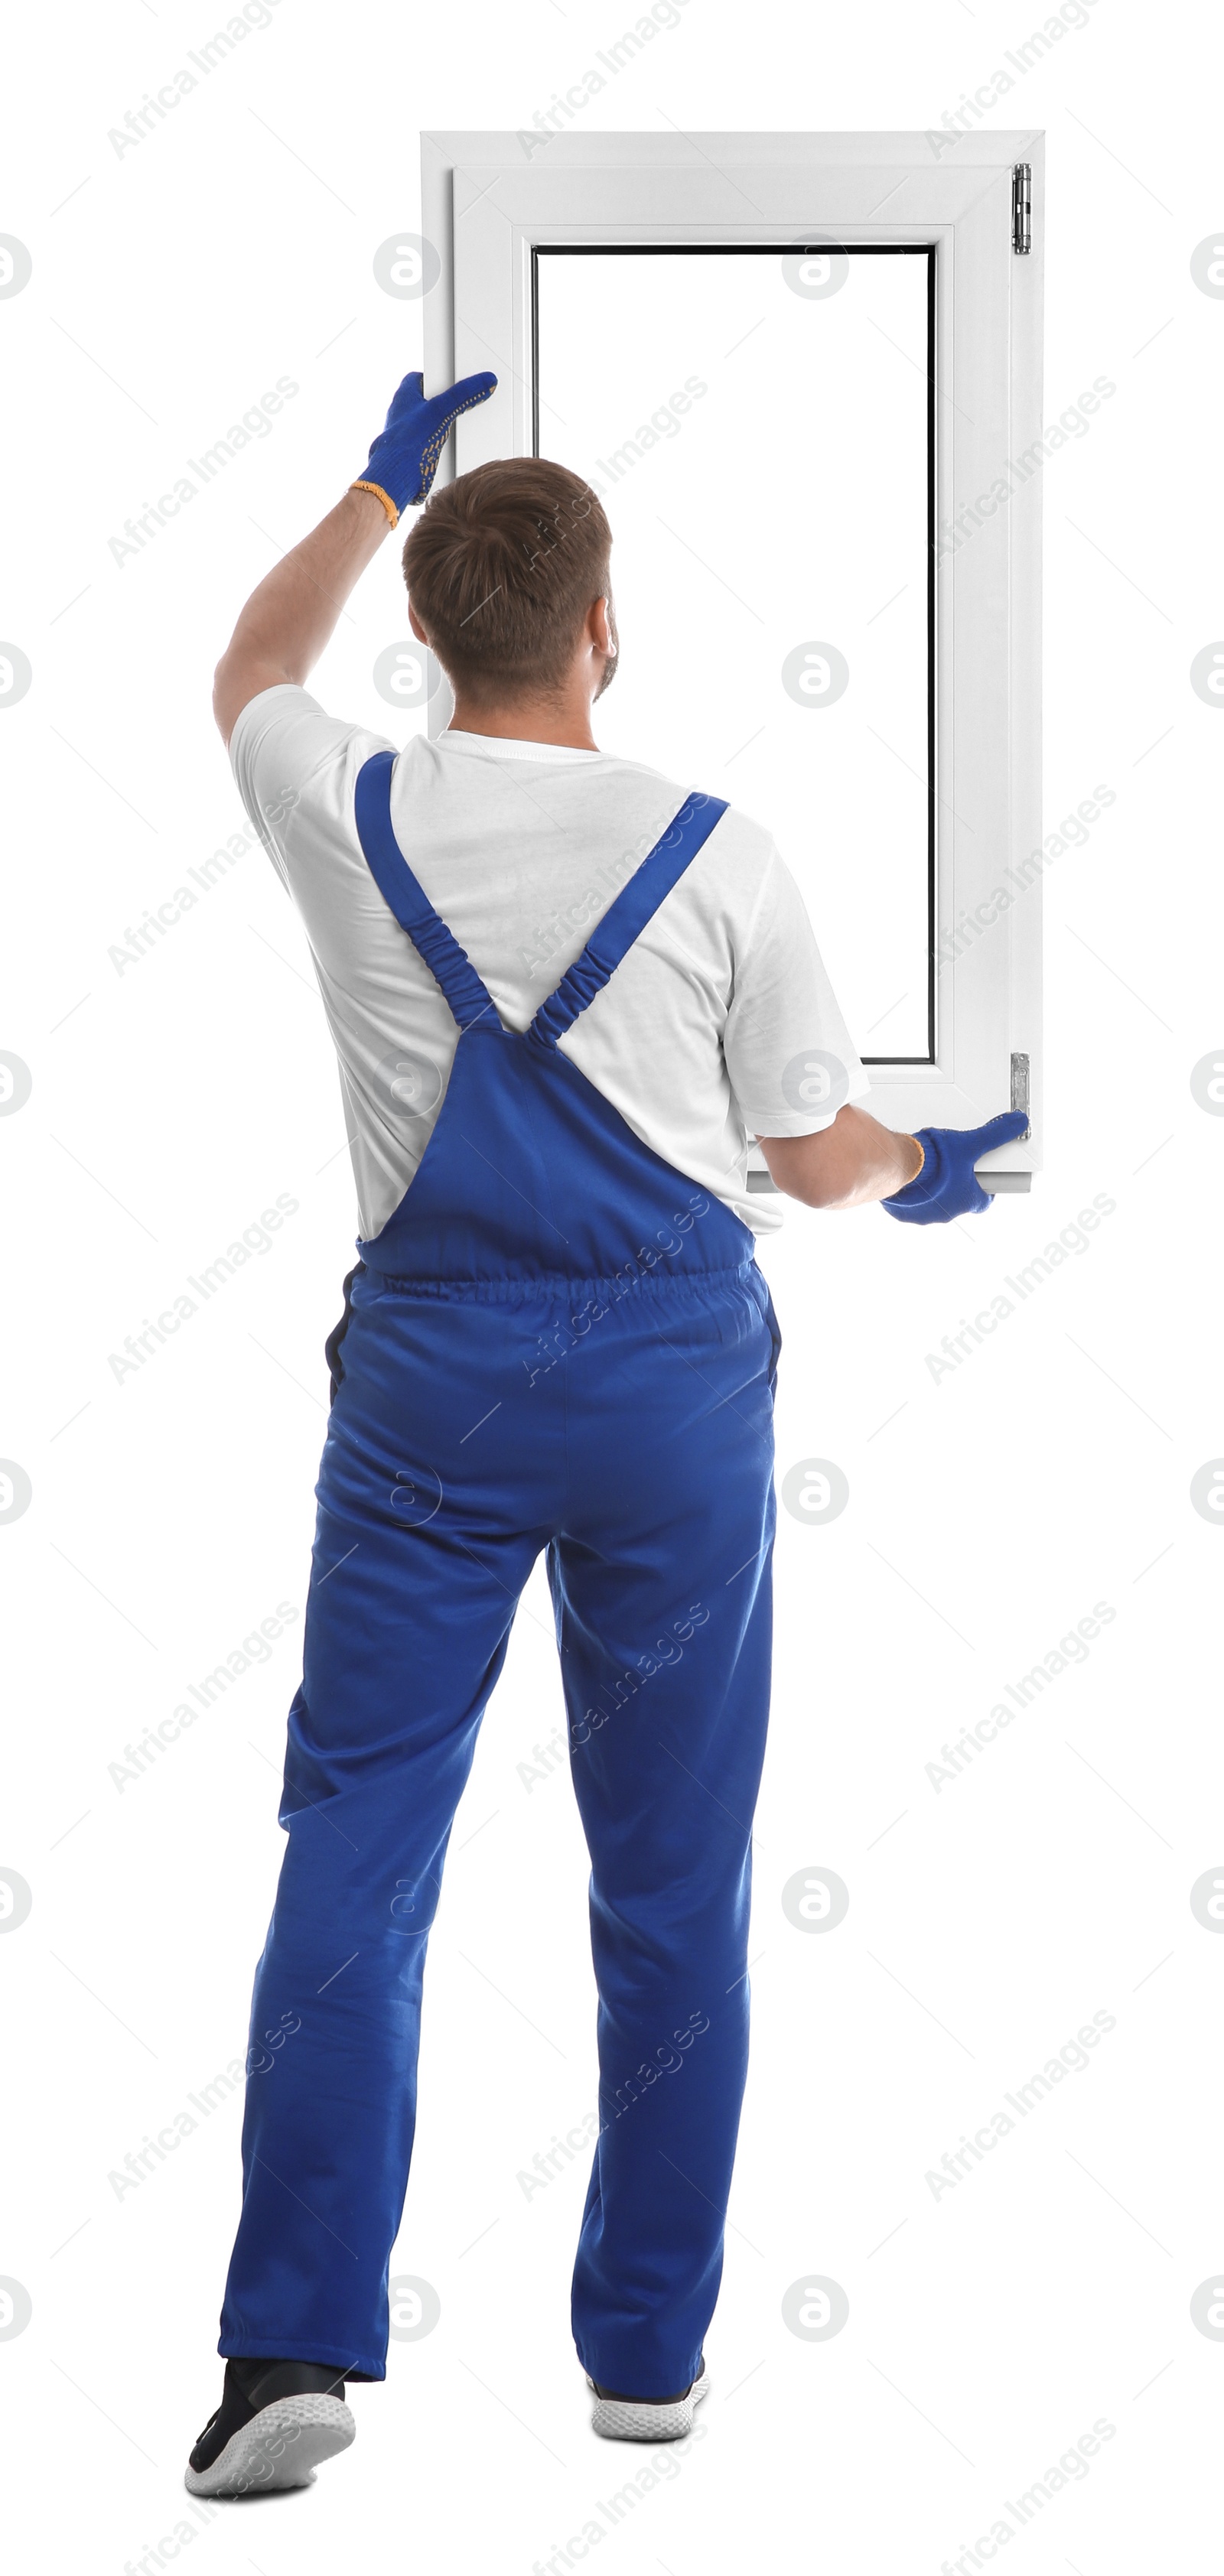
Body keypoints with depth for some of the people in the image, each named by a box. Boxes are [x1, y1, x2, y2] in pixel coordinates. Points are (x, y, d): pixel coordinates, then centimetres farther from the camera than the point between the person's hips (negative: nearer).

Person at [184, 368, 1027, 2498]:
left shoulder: (352, 817, -4)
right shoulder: (715, 857, -8)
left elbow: (254, 668, 21)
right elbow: (811, 1151, 4)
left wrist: (384, 484, 35)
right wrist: (924, 1175, 27)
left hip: (434, 1375, 1)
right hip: (676, 1380, -1)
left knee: (355, 1843, 2)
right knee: (672, 1873, 9)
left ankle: (296, 2337, -8)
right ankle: (648, 2347, 16)